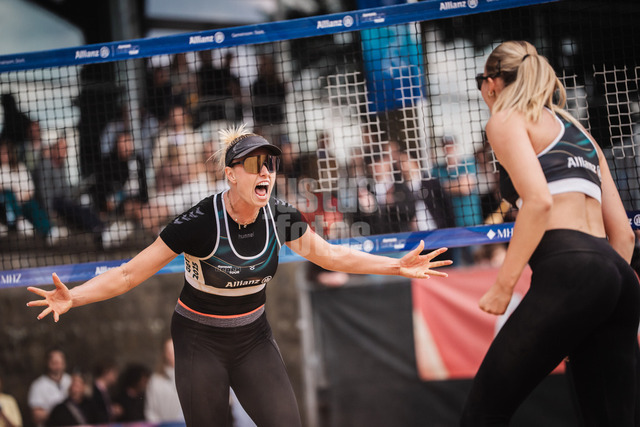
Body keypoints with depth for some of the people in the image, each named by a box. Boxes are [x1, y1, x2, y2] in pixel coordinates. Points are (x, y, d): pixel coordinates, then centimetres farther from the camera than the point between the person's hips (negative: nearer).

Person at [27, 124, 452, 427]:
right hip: (200, 341, -4)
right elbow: (130, 273, -21)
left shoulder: (280, 217, -11)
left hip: (253, 337, 4)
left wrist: (398, 265, 0)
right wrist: (73, 297, -35)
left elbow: (330, 254, 6)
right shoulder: (201, 222, -24)